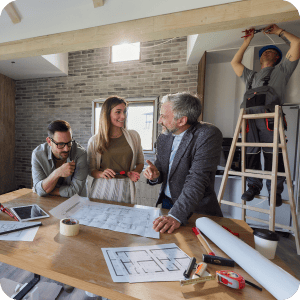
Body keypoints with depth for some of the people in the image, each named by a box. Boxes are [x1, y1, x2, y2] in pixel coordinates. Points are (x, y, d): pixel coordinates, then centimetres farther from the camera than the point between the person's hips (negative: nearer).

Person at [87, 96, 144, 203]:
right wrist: (101, 174, -15)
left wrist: (135, 172, -9)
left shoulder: (134, 136, 2)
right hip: (101, 188, 0)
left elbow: (140, 162, 10)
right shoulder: (94, 141, -1)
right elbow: (90, 169, 5)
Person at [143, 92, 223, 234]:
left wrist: (176, 215, -30)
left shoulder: (208, 135, -16)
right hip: (166, 204, 4)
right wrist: (154, 175, -10)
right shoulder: (163, 138, 3)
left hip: (197, 210, -3)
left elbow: (197, 181, -24)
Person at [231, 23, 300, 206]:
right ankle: (254, 186, 10)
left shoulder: (282, 70, 28)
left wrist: (278, 31, 35)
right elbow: (235, 62, 41)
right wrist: (248, 40, 43)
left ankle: (275, 190, 3)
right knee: (250, 152, -1)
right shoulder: (252, 76, 37)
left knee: (273, 154, -7)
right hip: (249, 115, 3)